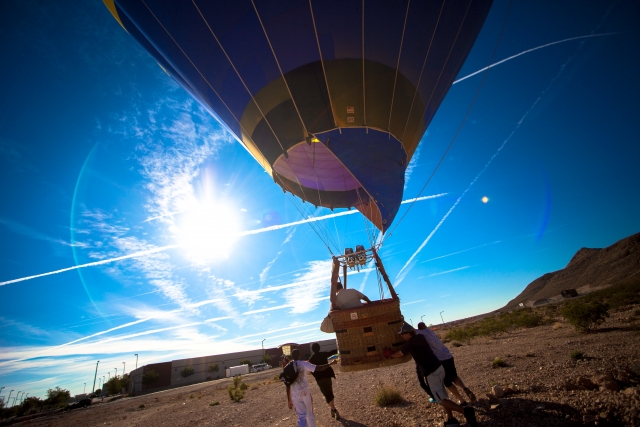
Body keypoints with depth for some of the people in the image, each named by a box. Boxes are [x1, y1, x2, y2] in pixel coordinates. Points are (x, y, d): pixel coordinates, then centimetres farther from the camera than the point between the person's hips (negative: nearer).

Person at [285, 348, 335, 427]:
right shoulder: (303, 364, -6)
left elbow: (288, 385, 1)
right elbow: (318, 368, -11)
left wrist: (289, 400, 7)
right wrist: (329, 364, 1)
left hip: (295, 395, 2)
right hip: (305, 391, -2)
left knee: (301, 416, 10)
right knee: (310, 413, 18)